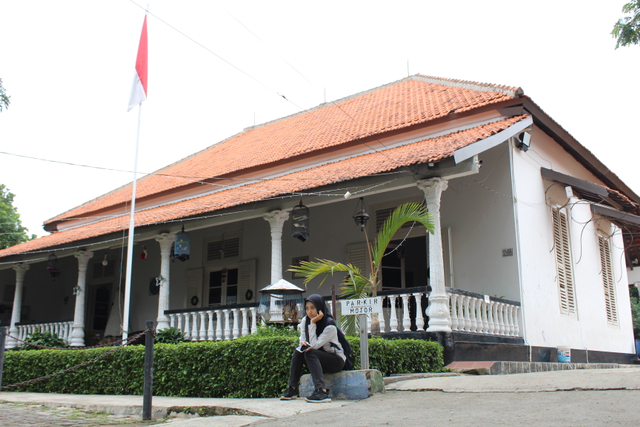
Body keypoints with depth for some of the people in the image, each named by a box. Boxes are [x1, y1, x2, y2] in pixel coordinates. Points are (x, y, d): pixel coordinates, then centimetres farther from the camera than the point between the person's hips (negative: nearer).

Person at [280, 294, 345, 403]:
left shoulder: (330, 325, -21)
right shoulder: (305, 321, -2)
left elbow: (314, 345, -26)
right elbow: (303, 341, 1)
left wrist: (313, 323, -27)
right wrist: (303, 344, -23)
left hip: (336, 361, -6)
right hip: (318, 359, 6)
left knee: (310, 352, -30)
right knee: (298, 351, -17)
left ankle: (322, 391, -42)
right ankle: (291, 389, -16)